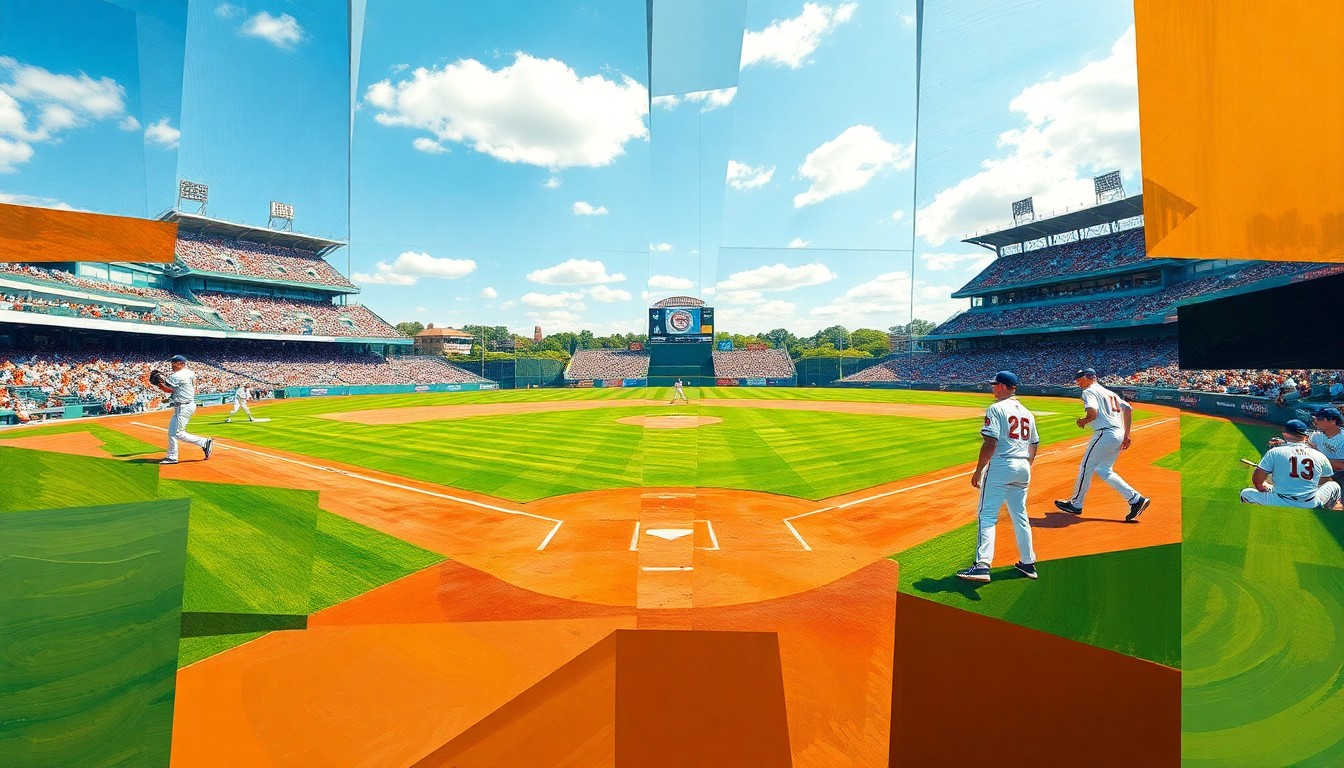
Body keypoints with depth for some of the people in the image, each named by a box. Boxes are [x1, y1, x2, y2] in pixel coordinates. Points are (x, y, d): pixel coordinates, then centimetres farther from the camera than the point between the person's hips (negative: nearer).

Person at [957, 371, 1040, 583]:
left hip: (1001, 467, -8)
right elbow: (1034, 445, 17)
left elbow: (990, 443, -17)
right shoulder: (1027, 413, 14)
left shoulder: (996, 409, -10)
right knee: (1020, 516, 19)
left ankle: (982, 565, -16)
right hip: (1023, 469, 8)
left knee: (987, 515, -8)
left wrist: (978, 471, -13)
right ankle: (1028, 563, 28)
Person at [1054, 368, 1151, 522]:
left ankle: (1075, 504, 12)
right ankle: (1135, 499, 9)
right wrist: (1126, 435, 16)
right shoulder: (1109, 392, 22)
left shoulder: (1089, 391, -6)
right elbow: (1128, 408, 17)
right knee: (1103, 470, 17)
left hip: (1105, 434, -9)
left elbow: (1093, 412, -22)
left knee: (1086, 467, 2)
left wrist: (1082, 421, -1)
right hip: (1119, 434, 9)